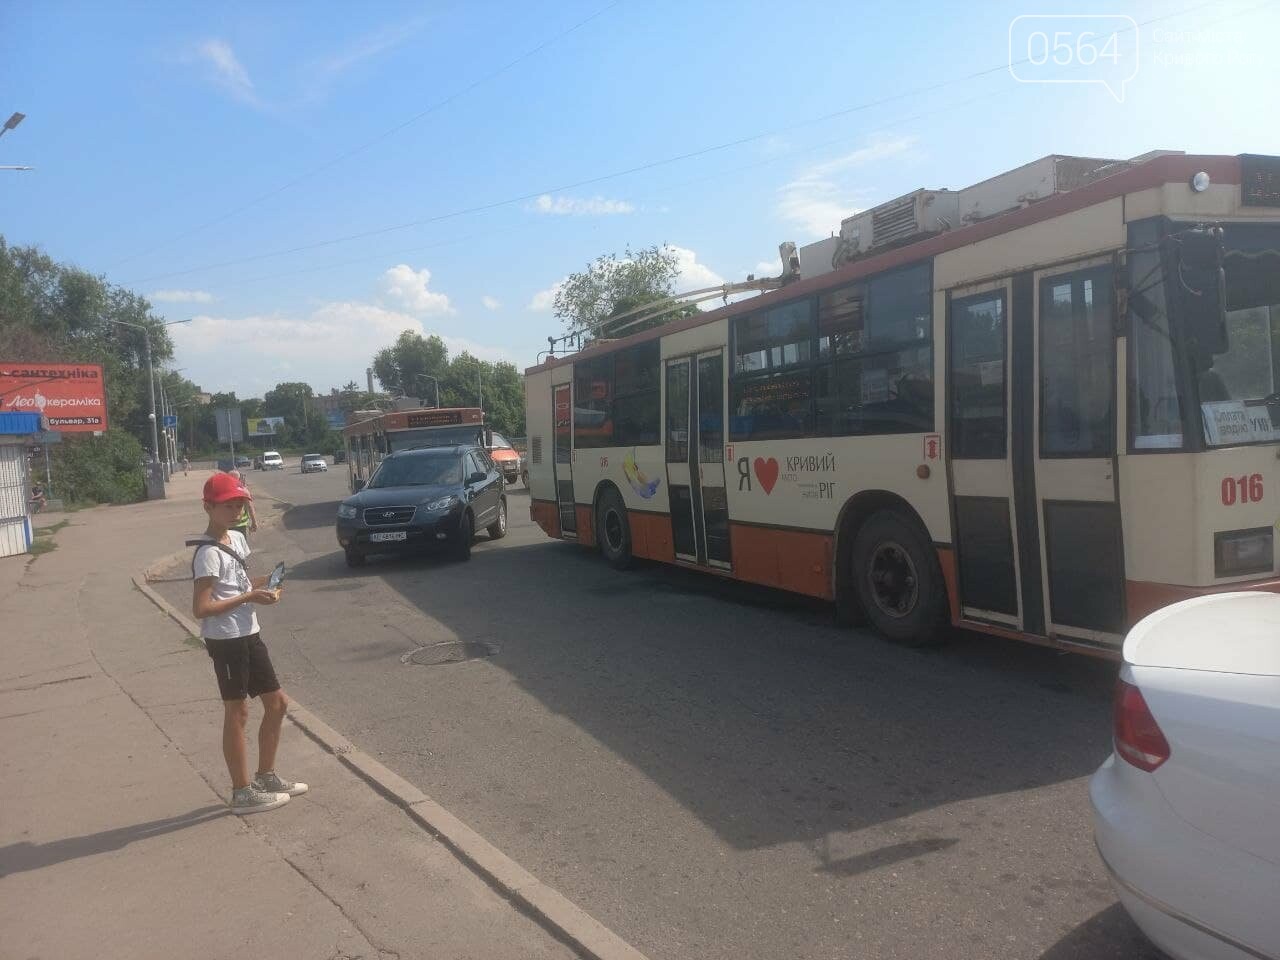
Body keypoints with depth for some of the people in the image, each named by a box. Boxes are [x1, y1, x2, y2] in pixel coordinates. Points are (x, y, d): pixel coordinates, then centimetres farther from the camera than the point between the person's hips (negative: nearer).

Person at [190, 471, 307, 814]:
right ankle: (243, 792, 12)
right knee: (237, 712, 1)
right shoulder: (209, 552, -17)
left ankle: (266, 776, 28)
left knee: (277, 702, 14)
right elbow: (201, 608, -22)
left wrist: (258, 584, 3)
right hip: (225, 640, -9)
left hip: (249, 635, 9)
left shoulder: (237, 538, 9)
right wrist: (248, 597, -20)